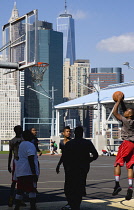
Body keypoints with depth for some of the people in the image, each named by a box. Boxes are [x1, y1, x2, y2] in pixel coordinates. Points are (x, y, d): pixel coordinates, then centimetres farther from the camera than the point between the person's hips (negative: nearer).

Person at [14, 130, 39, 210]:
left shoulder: (21, 144, 18)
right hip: (29, 172, -9)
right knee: (32, 190, -6)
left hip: (20, 172, 9)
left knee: (20, 190, 10)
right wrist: (34, 173, -19)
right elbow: (30, 160, -18)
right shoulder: (30, 145, -11)